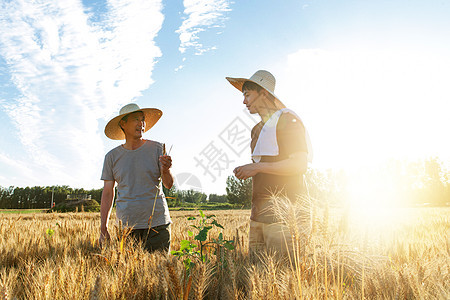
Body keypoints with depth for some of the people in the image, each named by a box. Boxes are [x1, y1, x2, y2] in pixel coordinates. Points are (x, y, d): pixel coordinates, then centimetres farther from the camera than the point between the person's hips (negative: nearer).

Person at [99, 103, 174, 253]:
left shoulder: (157, 149, 2)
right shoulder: (112, 156, 6)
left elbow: (168, 184, -4)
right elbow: (107, 193, 8)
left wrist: (165, 170, -27)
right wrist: (103, 229, 4)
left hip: (157, 224, -1)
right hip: (126, 225, 1)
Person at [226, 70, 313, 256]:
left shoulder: (287, 120, -4)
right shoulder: (258, 128, 23)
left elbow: (300, 164, -16)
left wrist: (257, 167, -14)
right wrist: (246, 171, 11)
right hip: (259, 211, 9)